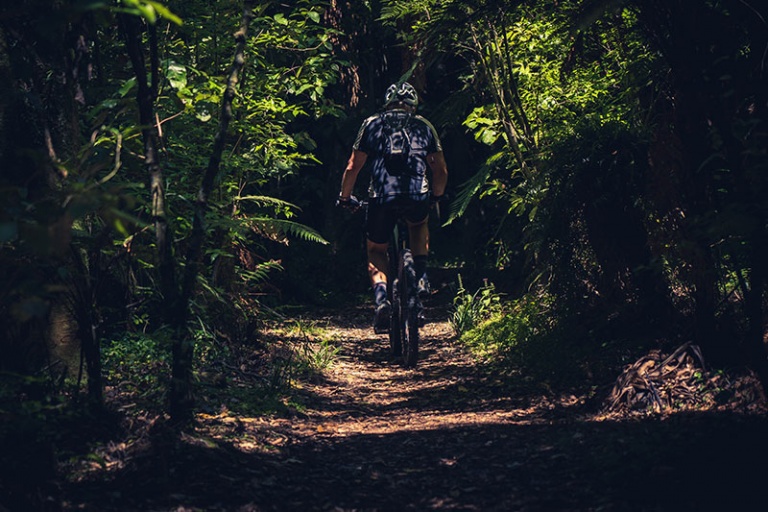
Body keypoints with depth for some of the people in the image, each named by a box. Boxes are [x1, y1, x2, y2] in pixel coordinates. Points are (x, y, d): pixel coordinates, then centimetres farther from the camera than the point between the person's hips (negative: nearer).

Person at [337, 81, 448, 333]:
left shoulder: (372, 124, 18)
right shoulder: (424, 126, 21)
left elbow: (352, 167, 14)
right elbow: (441, 171, 22)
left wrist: (345, 197, 29)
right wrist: (436, 196, 40)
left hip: (382, 198, -1)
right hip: (418, 196, 1)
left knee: (376, 252, 22)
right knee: (419, 224, 37)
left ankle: (381, 297, -5)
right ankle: (421, 277, 18)